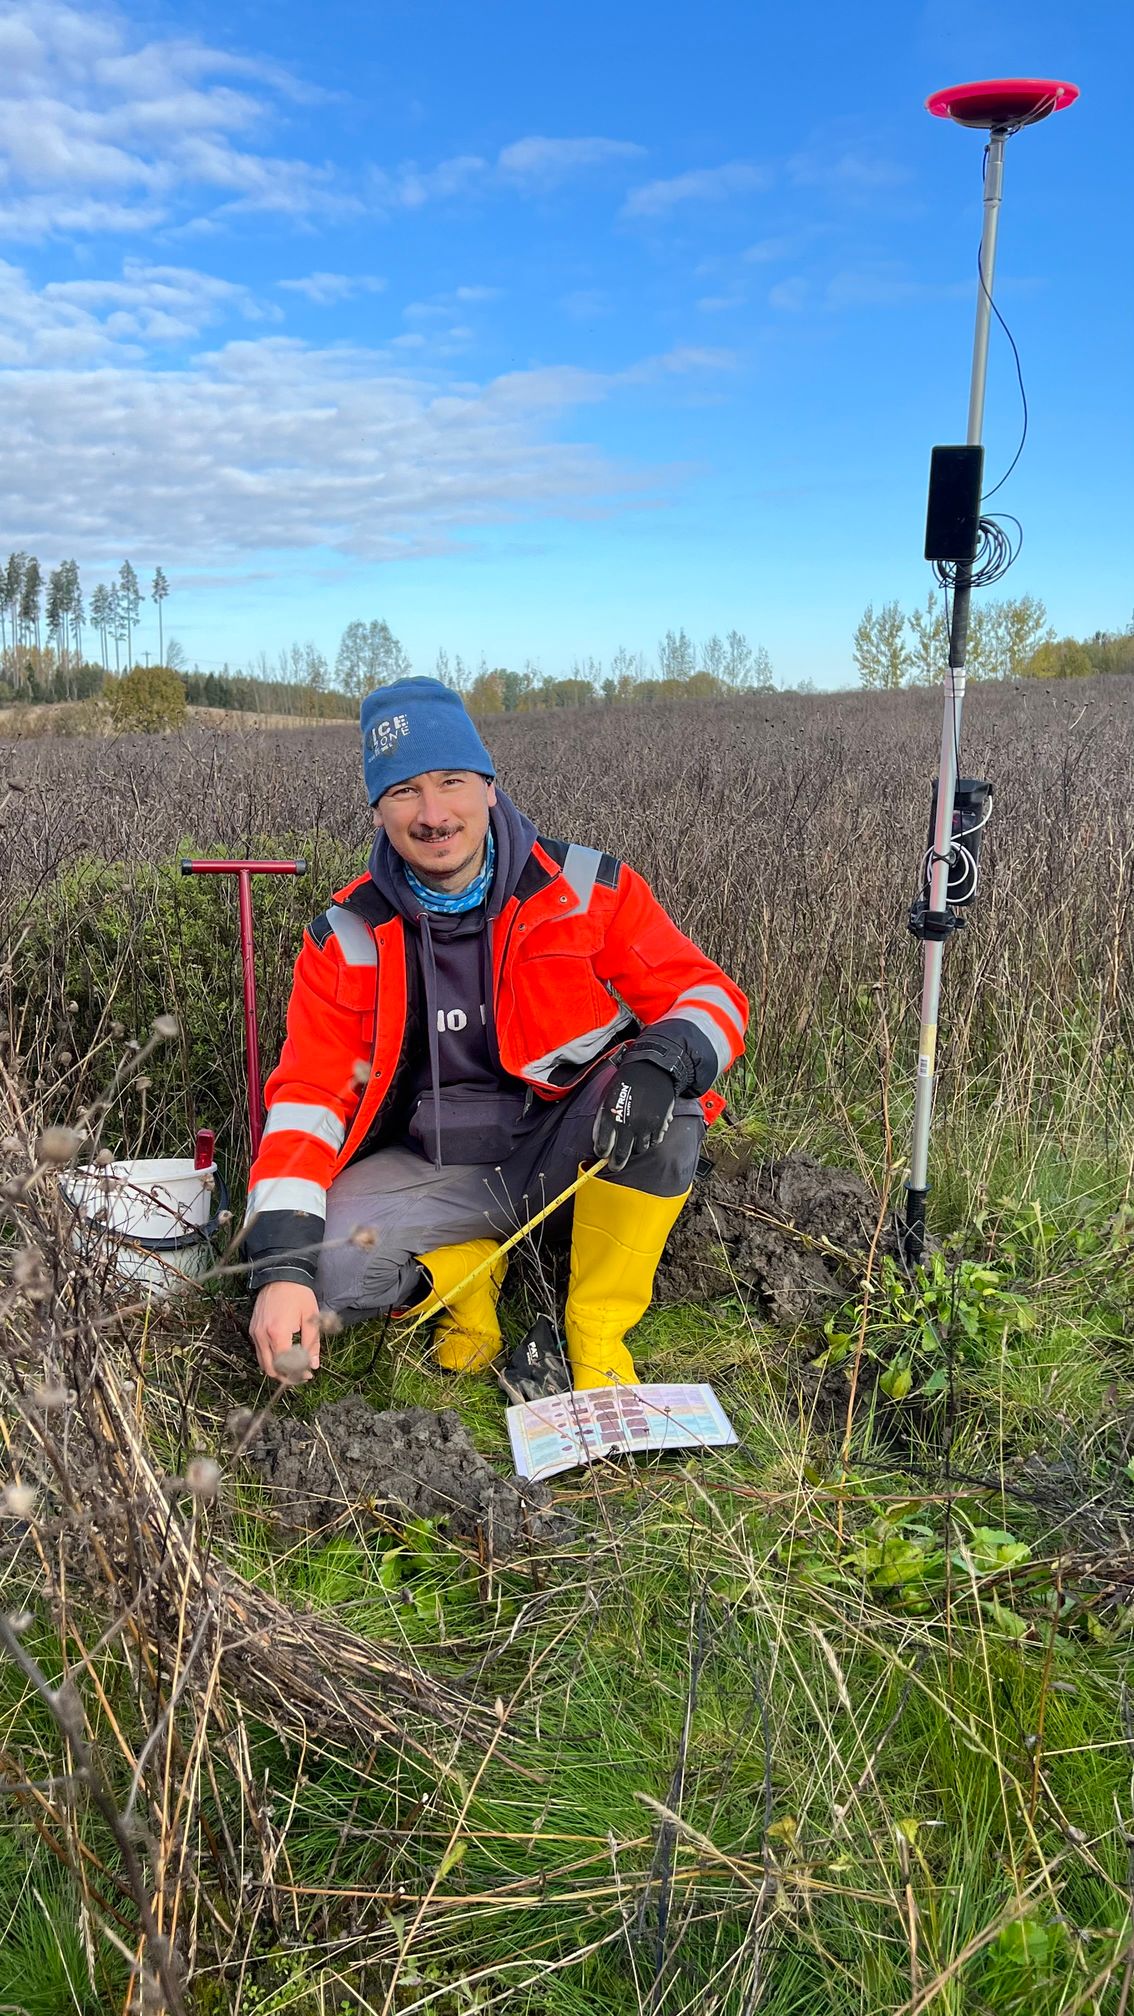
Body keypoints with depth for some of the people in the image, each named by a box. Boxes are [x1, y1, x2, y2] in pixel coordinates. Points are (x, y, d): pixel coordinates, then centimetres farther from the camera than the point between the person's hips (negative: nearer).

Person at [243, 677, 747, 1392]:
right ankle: (469, 1263, 6)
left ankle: (596, 1336, -13)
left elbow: (711, 996, -8)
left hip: (570, 1146, 0)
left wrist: (662, 1064, -33)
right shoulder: (349, 938, -5)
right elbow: (309, 1096, -8)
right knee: (321, 1261, -27)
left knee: (664, 1089, -32)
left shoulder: (586, 887, -8)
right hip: (437, 1167, 1)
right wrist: (283, 1267, -21)